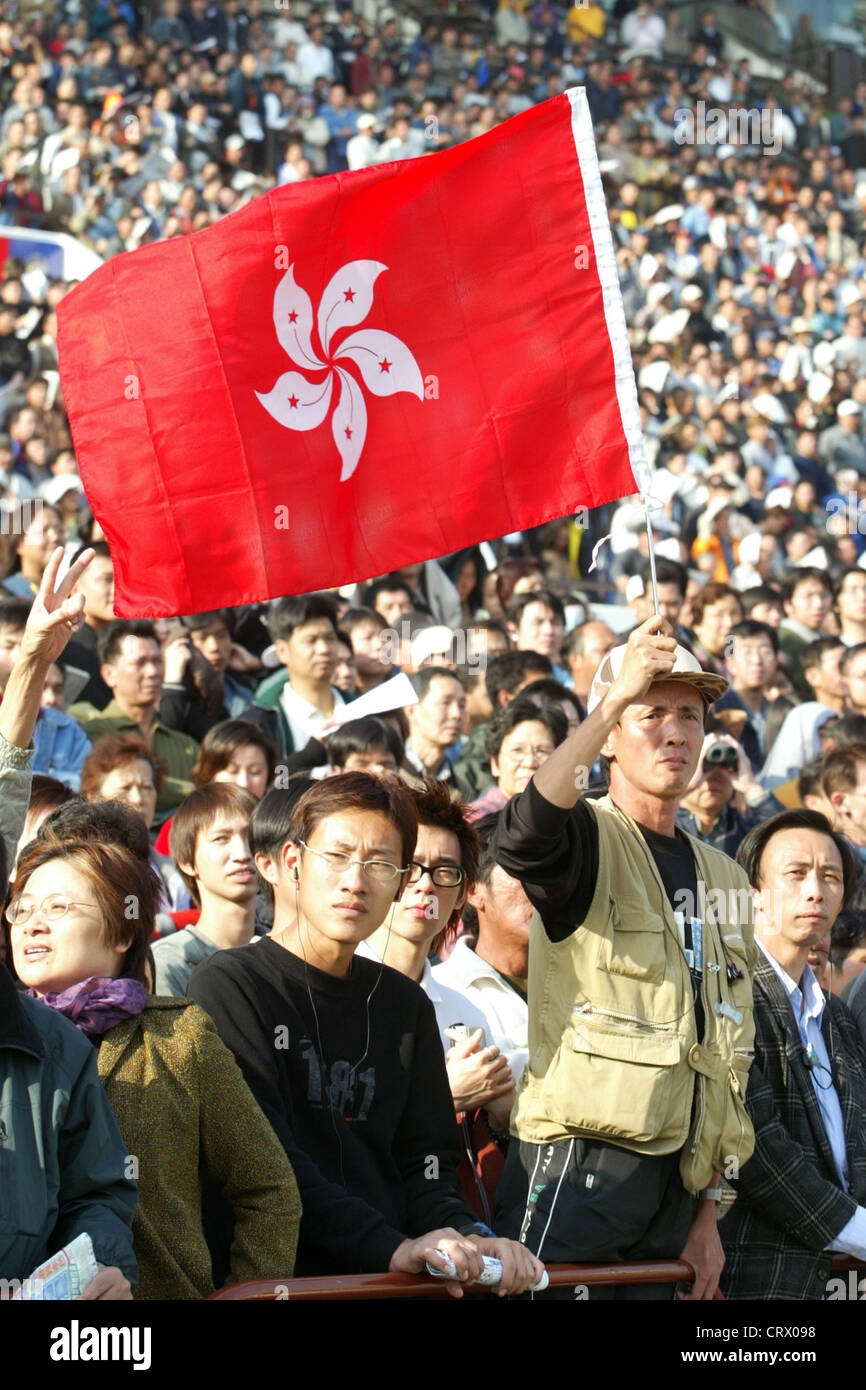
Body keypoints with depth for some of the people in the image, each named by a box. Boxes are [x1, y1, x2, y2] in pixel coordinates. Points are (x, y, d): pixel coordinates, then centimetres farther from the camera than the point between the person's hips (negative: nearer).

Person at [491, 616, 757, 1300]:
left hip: (675, 1188, 6)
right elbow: (523, 839, -29)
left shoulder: (726, 879, 18)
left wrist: (707, 1208, 15)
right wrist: (614, 699, -30)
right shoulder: (590, 839, -2)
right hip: (578, 1166, -6)